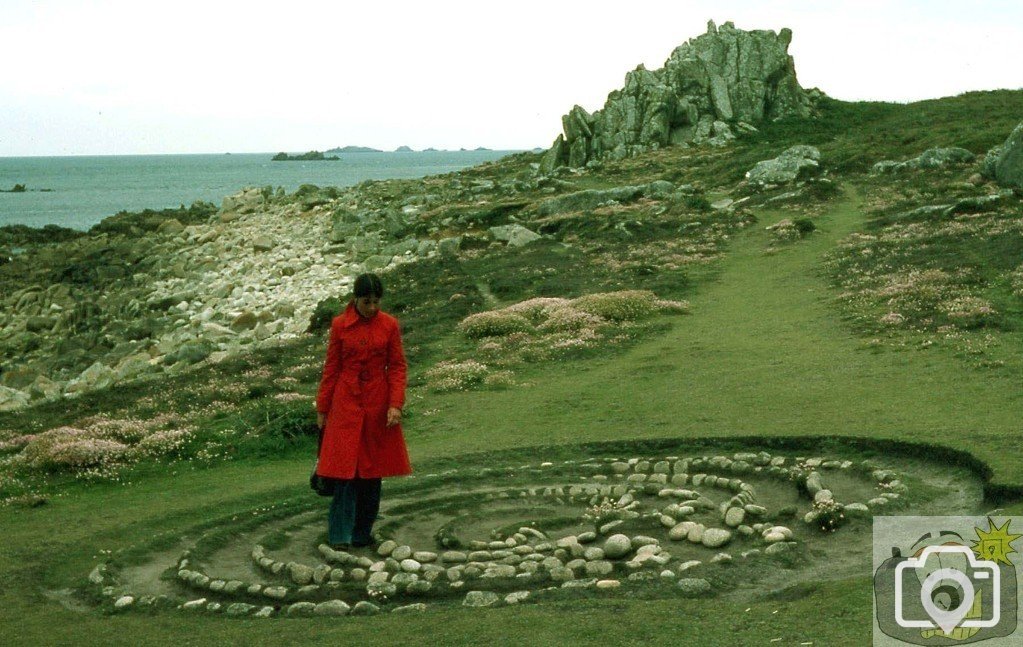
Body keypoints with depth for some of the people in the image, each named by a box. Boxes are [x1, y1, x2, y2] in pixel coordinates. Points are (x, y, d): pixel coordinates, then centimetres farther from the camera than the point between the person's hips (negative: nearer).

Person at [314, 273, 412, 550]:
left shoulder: (389, 325, 0)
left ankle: (362, 531, 18)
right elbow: (331, 368, 3)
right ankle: (340, 535, -4)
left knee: (372, 470, 7)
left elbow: (397, 366, 2)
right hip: (346, 402, -2)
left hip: (378, 403, 2)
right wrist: (322, 409, 4)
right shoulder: (340, 325, -2)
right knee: (345, 468, -7)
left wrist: (396, 404, -9)